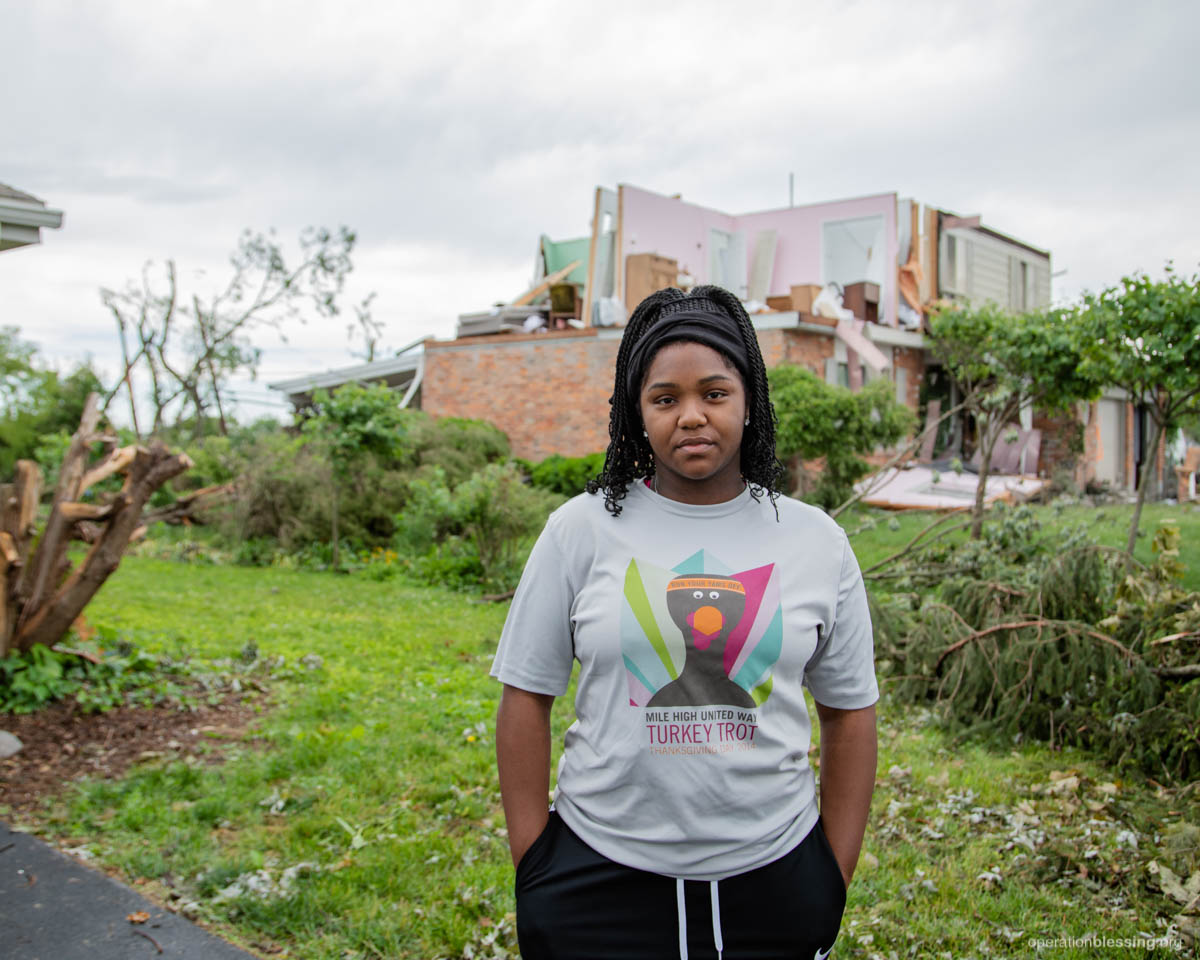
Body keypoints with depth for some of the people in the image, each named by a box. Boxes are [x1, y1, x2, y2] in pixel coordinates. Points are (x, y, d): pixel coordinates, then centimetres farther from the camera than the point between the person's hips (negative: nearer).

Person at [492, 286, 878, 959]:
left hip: (772, 878, 1)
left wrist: (836, 880, 5)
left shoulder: (816, 543, 1)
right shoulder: (581, 531, -3)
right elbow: (526, 699, -1)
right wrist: (533, 868, -3)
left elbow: (850, 713, 6)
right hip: (597, 876, -1)